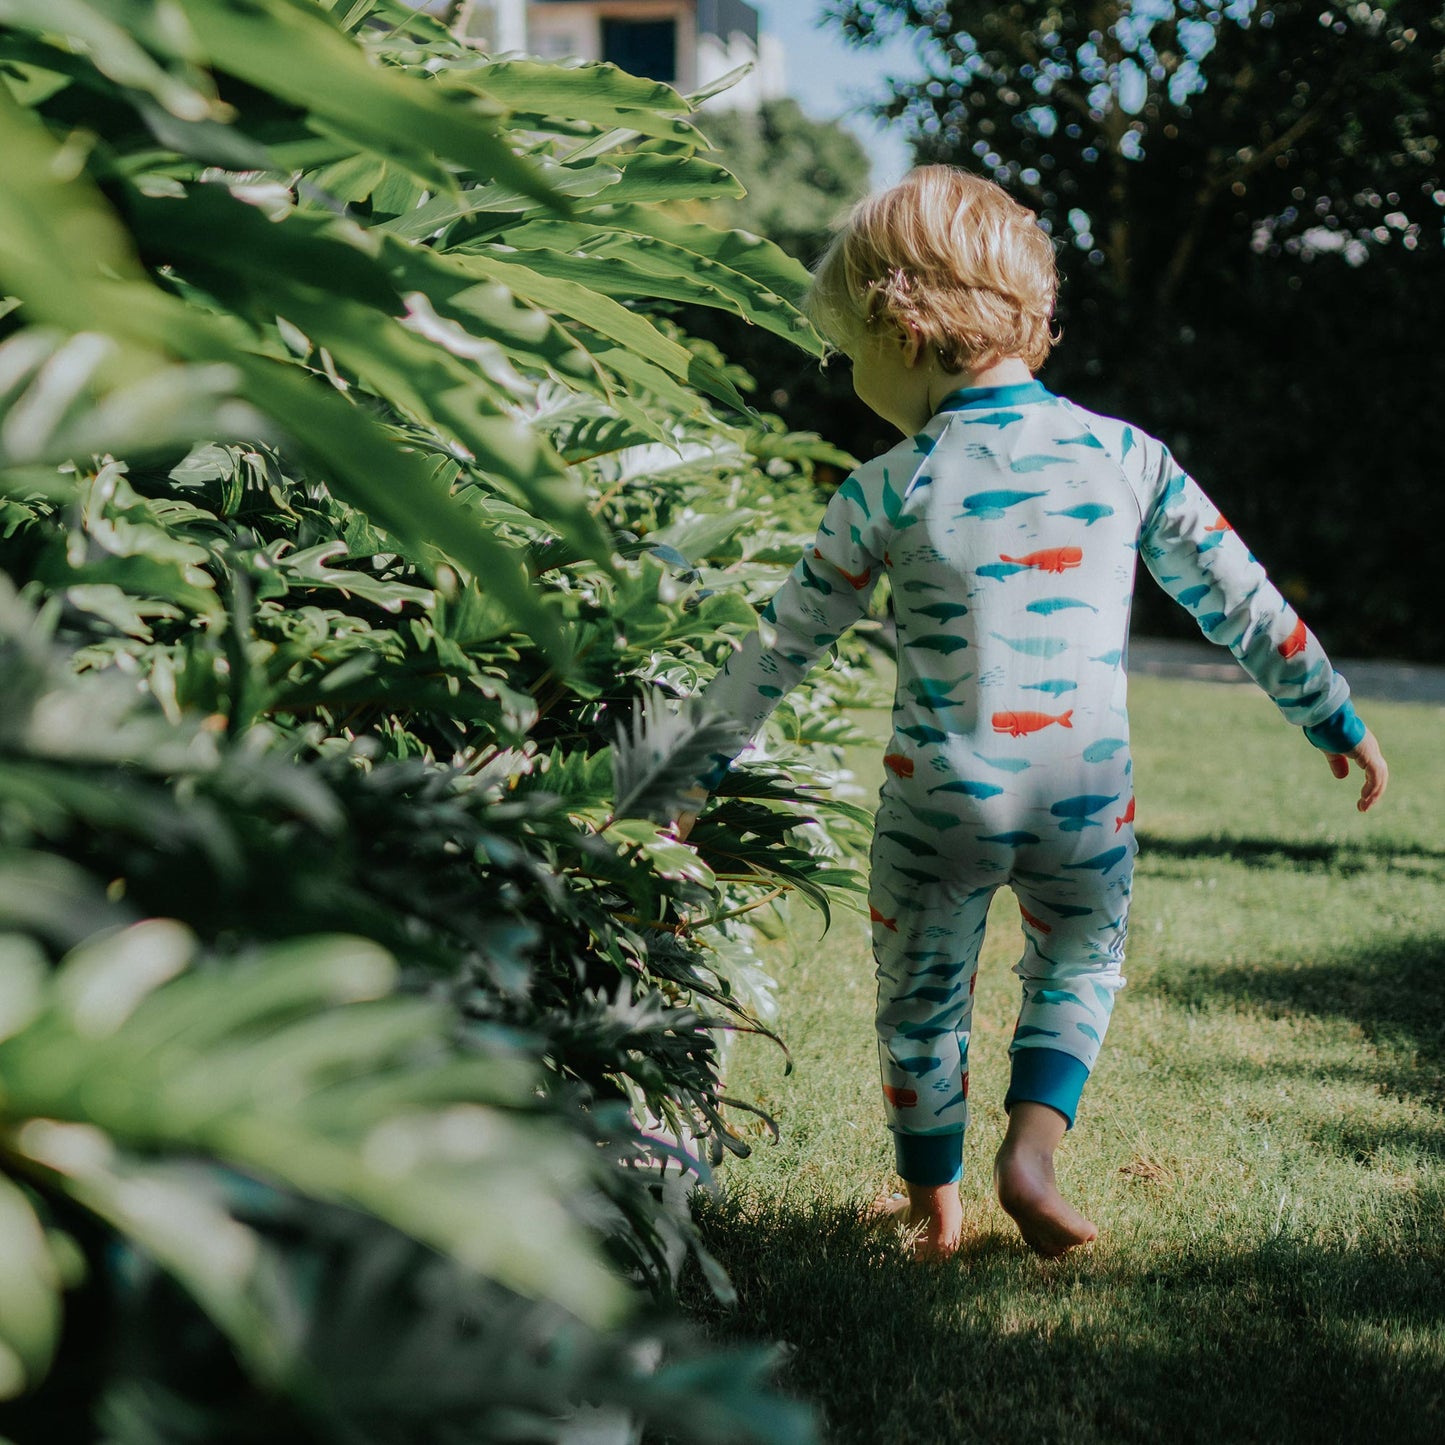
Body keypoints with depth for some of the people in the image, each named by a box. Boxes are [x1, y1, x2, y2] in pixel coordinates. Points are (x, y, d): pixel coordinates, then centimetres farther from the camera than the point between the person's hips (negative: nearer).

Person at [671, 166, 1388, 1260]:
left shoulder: (889, 491, -7)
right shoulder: (1129, 456, -1)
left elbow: (784, 645, 0)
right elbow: (1242, 604, 5)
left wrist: (702, 766, 11)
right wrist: (1337, 719, 18)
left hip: (939, 795, -1)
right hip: (1090, 795, 2)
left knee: (923, 995, 17)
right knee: (1080, 968, 25)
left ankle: (934, 1203, 30)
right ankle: (1033, 1149, 8)